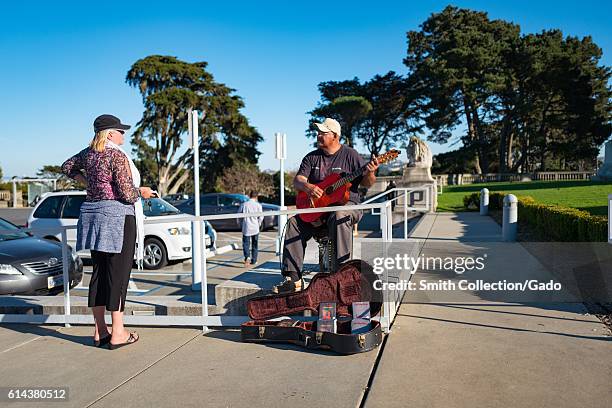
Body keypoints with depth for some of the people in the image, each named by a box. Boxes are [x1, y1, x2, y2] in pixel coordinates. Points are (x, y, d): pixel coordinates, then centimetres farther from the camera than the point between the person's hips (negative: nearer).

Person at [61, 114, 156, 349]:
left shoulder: (88, 153, 11)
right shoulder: (117, 156, -13)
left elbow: (67, 167, 31)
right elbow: (127, 194, -17)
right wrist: (142, 192, 2)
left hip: (92, 214, 8)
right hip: (117, 217, -8)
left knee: (99, 272, 12)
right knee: (118, 274, -3)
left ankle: (100, 331, 19)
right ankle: (118, 334, 2)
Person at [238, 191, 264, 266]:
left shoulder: (243, 204, 0)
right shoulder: (258, 205, -5)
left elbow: (239, 215, 4)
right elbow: (261, 217, -5)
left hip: (246, 228, 0)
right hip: (255, 228, 0)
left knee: (246, 244, 1)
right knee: (254, 245, 13)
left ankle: (247, 257, -23)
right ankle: (254, 260, 18)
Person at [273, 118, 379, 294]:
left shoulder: (349, 155, 0)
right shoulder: (311, 158, 12)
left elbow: (367, 183, -1)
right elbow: (297, 180, 4)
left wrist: (369, 173, -25)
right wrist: (307, 187, -19)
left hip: (347, 204, -4)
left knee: (339, 218, -38)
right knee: (294, 223, -18)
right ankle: (293, 279, -17)